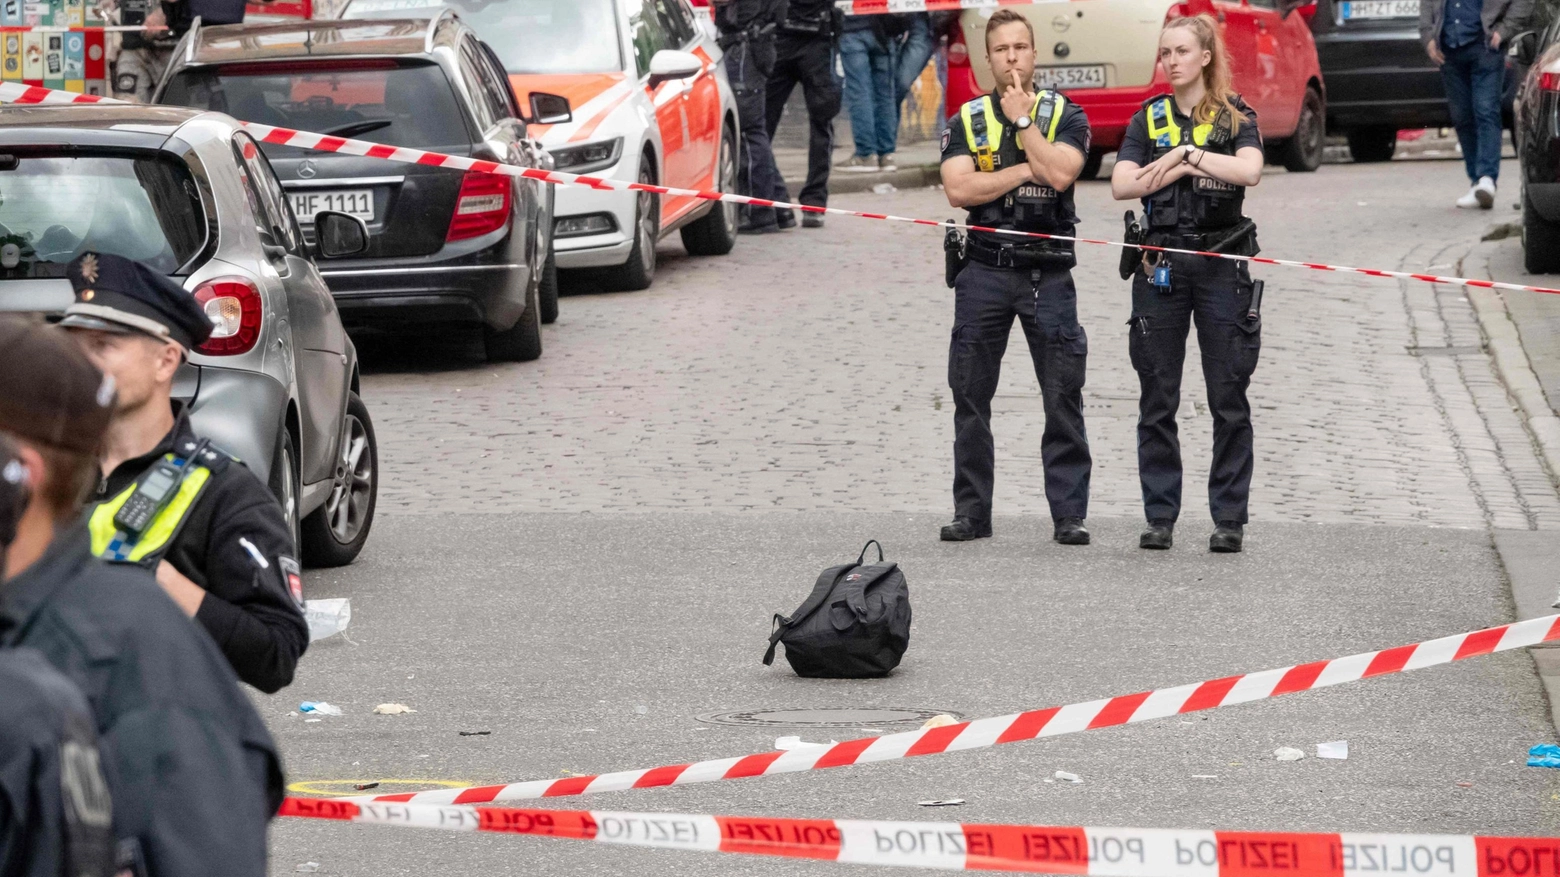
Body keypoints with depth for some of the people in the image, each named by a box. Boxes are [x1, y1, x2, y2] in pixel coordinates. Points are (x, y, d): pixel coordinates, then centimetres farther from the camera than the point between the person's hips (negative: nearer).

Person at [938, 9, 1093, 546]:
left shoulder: (1064, 115, 5)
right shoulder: (967, 121, 8)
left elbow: (1060, 174, -14)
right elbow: (959, 189, -7)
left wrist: (1022, 120, -7)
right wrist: (1027, 169, -8)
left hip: (1048, 272, -1)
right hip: (984, 273, 1)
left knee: (1064, 397, -3)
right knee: (971, 397, 3)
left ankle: (1070, 515, 0)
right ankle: (971, 512, 11)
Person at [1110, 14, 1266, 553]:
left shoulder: (1235, 117, 4)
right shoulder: (1149, 119, 10)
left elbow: (1249, 170, -17)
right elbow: (1122, 184, -4)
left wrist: (1187, 153, -12)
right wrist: (1184, 165, -11)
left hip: (1221, 265, -2)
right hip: (1160, 266, 2)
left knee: (1229, 399, -2)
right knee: (1157, 401, 3)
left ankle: (1229, 518, 3)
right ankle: (1160, 517, 9)